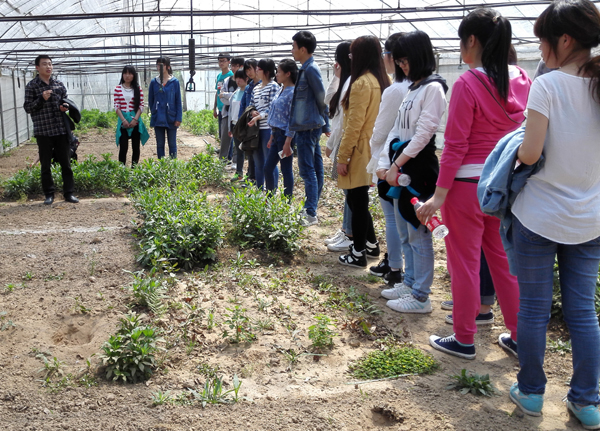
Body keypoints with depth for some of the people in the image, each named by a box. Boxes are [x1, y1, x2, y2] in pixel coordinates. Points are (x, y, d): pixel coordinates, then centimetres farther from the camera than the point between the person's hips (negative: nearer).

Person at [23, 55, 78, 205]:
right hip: (43, 131, -3)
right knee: (45, 165, 5)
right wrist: (41, 99, -16)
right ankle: (49, 194, 15)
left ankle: (68, 192, 13)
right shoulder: (32, 86, -1)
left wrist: (65, 107, -3)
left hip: (61, 130, 3)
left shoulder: (59, 85, 9)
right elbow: (27, 108, -2)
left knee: (66, 162, 5)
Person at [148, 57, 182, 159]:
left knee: (172, 144, 6)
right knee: (160, 144, 9)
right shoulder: (154, 82, 3)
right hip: (158, 119, 2)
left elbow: (178, 101, -2)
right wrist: (154, 113, 6)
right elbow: (150, 100, 11)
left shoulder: (174, 82, -3)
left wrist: (178, 118, -7)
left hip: (171, 119, -2)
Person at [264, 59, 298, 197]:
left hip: (285, 134, -9)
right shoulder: (281, 90, 13)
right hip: (276, 134, 9)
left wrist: (287, 142, -21)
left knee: (286, 170, 0)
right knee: (268, 168, 13)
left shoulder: (292, 92, -15)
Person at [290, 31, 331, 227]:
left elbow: (321, 98, -14)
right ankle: (311, 208, 24)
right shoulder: (307, 68, 14)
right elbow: (322, 99, 17)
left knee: (307, 171, -7)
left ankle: (311, 214, -3)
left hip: (308, 127, -10)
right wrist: (325, 125, 18)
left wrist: (324, 123, -1)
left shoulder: (310, 70, -16)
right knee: (315, 169, 14)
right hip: (308, 127, 10)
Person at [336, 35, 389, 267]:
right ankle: (371, 244, 27)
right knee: (358, 200, 19)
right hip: (373, 150, 9)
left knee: (357, 201, 0)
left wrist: (343, 156, -14)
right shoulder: (382, 81, 9)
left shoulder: (361, 83, -16)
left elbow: (354, 125, -19)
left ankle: (358, 254, 9)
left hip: (359, 152, -9)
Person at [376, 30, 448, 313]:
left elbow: (423, 133, -17)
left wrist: (396, 166, -16)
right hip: (400, 166, 9)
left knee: (418, 233, -3)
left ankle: (421, 296, 5)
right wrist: (384, 162, 3)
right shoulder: (412, 88, 17)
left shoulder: (433, 87, -11)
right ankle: (410, 282, 29)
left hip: (418, 168, -9)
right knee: (405, 231, 16)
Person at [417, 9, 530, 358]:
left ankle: (464, 340, 20)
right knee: (503, 258, 18)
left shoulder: (467, 84, -14)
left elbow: (456, 145, -16)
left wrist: (439, 195, -12)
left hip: (468, 184, -6)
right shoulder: (521, 81, 4)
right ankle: (519, 337, 27)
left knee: (465, 262, 7)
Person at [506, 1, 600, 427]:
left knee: (534, 308, 9)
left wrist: (518, 152, 3)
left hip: (540, 217, -5)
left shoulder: (548, 85, -14)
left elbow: (530, 153, -18)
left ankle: (531, 391, 23)